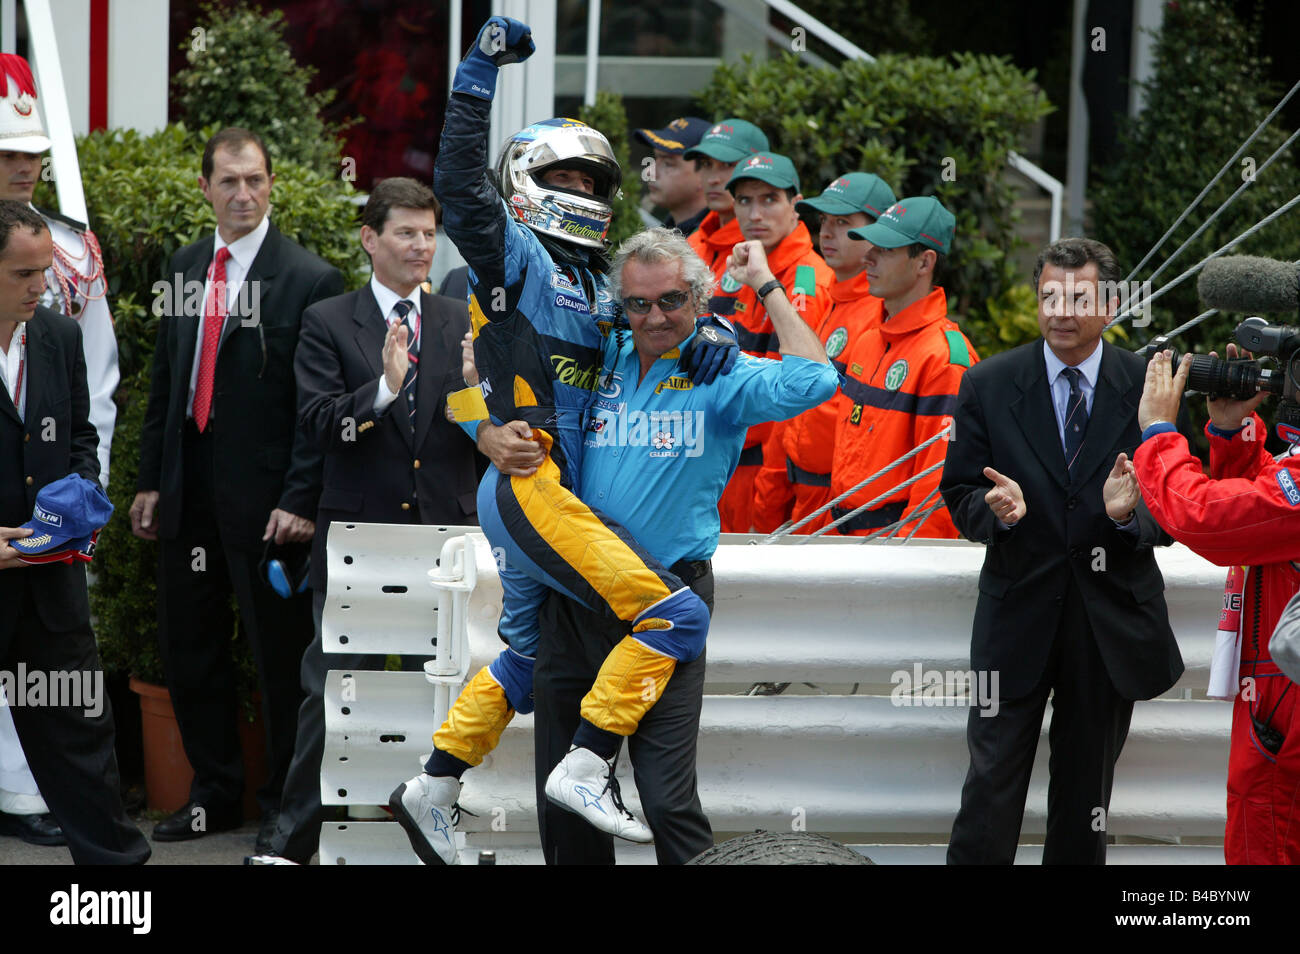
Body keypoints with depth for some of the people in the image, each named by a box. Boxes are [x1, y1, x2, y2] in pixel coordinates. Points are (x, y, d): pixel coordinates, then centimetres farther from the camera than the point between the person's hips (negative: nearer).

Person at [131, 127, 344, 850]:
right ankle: (215, 792, 25)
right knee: (190, 648, 12)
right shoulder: (187, 268, 11)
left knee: (281, 654, 2)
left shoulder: (310, 280, -8)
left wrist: (300, 501, -15)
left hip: (265, 495, -6)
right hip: (190, 489, 6)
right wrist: (152, 481, 12)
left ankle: (286, 804, 13)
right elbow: (165, 381, 16)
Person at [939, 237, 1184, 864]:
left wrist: (1130, 513, -23)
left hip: (1111, 618, 1)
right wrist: (994, 508, -20)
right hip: (1017, 614, -1)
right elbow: (959, 495, 3)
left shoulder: (1148, 387, -3)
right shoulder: (988, 385, -2)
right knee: (993, 776, -4)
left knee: (1087, 784, 12)